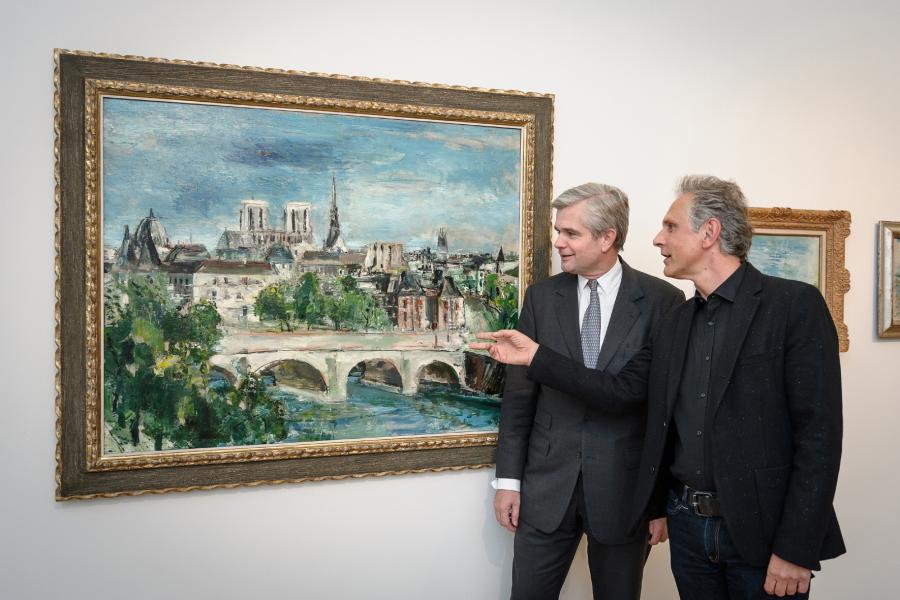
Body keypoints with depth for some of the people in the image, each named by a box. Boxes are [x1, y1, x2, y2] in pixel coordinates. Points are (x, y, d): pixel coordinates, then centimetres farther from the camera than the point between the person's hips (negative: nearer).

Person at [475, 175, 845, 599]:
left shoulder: (796, 305, -10)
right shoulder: (675, 323, 9)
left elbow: (819, 432, -14)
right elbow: (620, 391, 6)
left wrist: (796, 549, -16)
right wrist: (535, 356, 0)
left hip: (761, 531, -6)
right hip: (686, 524, 6)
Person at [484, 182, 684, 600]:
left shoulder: (662, 300, -5)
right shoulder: (541, 296, 3)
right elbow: (519, 393, 4)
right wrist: (508, 478, 2)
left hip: (625, 488, -2)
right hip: (546, 486, 2)